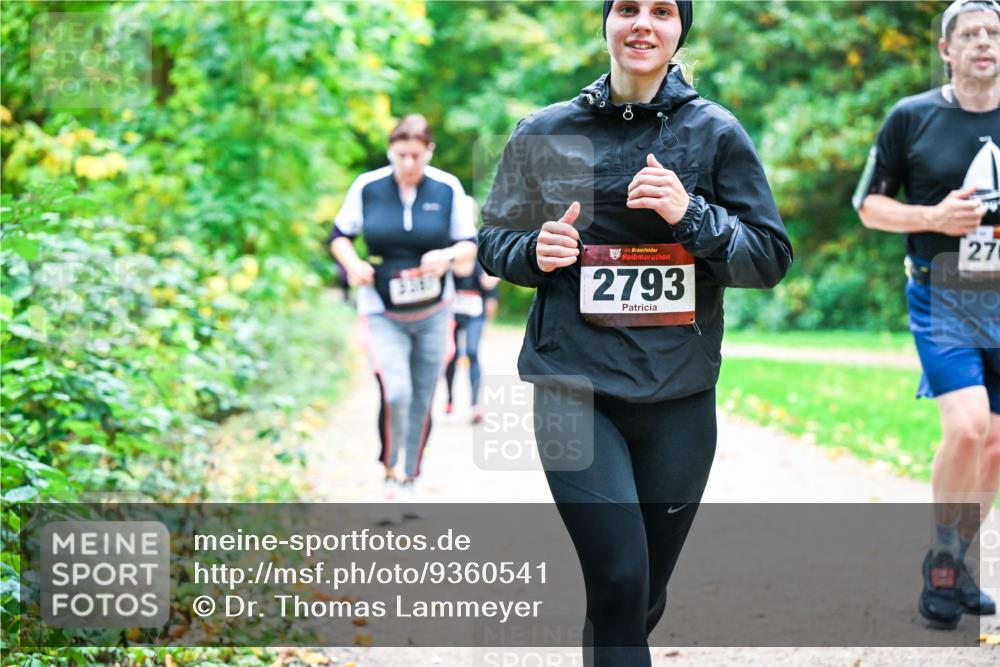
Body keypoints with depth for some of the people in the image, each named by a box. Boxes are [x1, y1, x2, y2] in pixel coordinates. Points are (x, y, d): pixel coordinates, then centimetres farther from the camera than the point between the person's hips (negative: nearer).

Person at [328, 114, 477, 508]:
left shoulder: (448, 189, -4)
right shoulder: (367, 187, -6)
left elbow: (469, 246, 3)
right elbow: (339, 235, 7)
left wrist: (449, 256, -19)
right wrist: (353, 264, -13)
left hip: (433, 313, 2)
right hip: (382, 313, -2)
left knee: (421, 402, 8)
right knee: (395, 393, -20)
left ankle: (410, 480, 25)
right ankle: (389, 471, 3)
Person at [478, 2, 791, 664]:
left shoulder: (716, 132, 3)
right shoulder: (546, 132, 5)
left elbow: (772, 257, 1)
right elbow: (494, 241, 14)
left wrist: (690, 214, -16)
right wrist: (536, 251, -9)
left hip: (679, 397, 1)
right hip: (573, 390, -1)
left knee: (645, 597, 9)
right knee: (619, 581, -15)